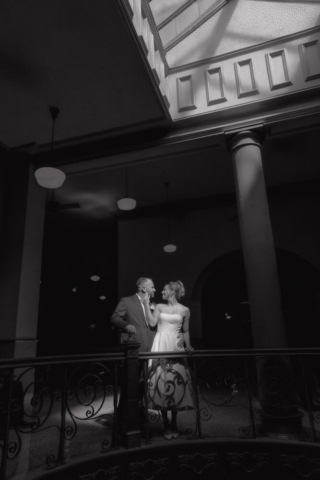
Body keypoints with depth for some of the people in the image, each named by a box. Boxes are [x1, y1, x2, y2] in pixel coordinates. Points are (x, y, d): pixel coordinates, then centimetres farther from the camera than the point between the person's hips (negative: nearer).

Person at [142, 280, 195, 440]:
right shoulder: (160, 307, 8)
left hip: (176, 347, 0)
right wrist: (146, 303, -7)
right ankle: (166, 424, 10)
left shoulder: (184, 310, 5)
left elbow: (185, 331, 12)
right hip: (161, 347, 1)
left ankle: (174, 423, 17)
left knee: (177, 383, 0)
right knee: (161, 383, -2)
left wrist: (188, 346, 1)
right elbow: (152, 322, -5)